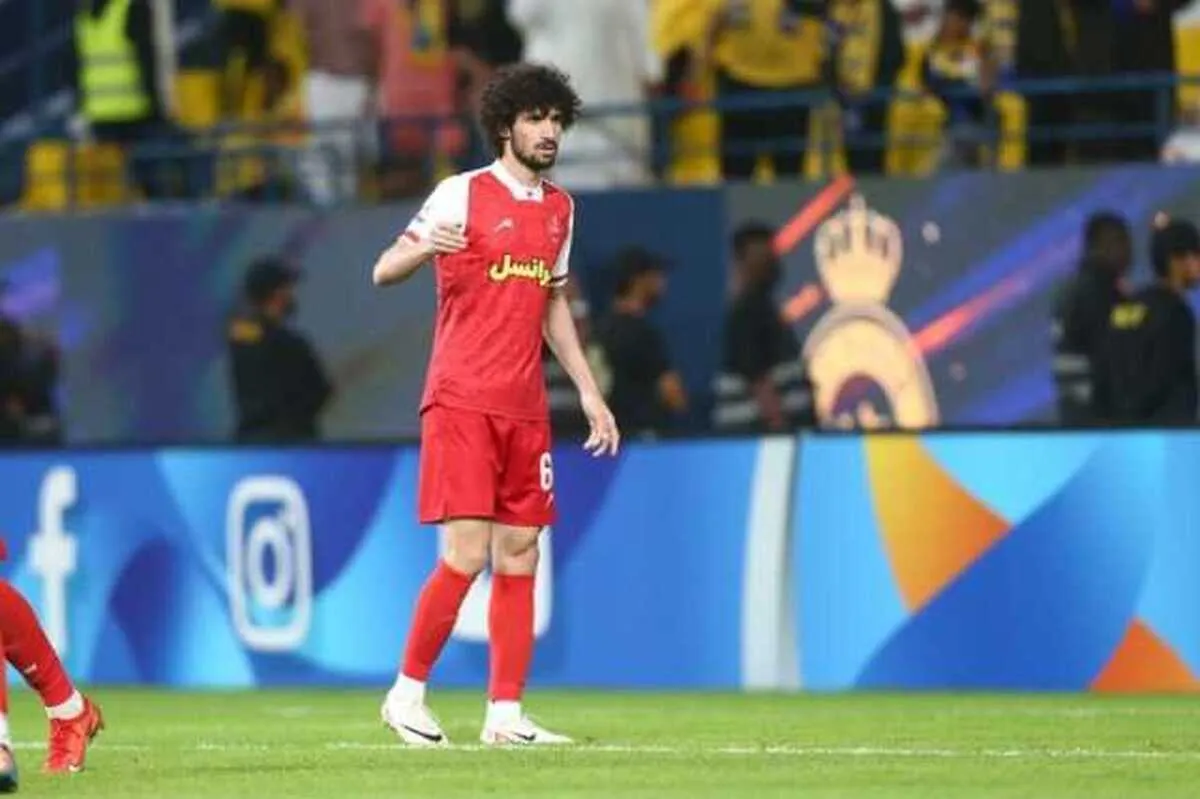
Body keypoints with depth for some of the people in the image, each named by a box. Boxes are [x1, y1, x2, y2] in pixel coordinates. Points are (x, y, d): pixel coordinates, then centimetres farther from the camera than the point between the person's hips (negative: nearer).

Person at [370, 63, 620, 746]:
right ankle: (408, 693, 2)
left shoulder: (560, 208, 14)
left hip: (525, 408, 6)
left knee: (520, 556, 3)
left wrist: (590, 392, 20)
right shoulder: (463, 194, -5)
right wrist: (422, 246, -31)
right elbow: (383, 272, -8)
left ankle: (505, 714, 6)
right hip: (461, 401, -6)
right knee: (467, 555, -12)